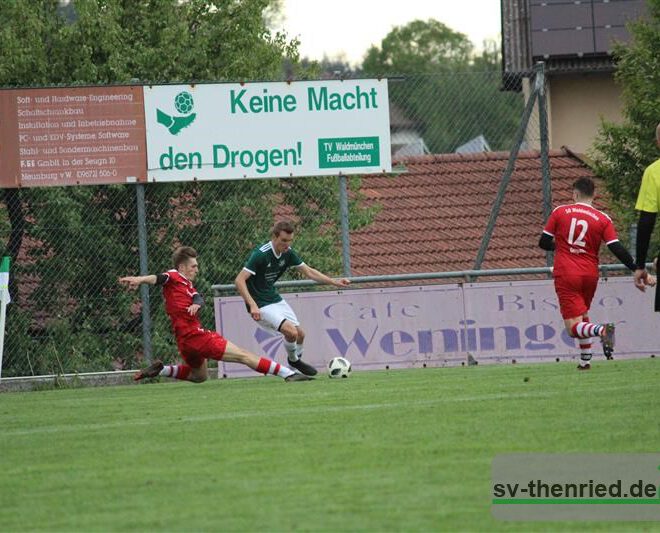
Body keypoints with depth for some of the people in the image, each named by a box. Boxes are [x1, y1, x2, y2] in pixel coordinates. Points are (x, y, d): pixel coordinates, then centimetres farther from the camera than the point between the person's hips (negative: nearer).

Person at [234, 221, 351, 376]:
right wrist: (252, 305, -35)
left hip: (275, 299, 8)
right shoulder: (260, 254, -24)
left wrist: (334, 282, 1)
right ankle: (294, 361, 5)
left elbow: (308, 271, 9)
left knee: (300, 334, 7)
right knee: (291, 331, -21)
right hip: (260, 305, -8)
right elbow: (239, 280, -27)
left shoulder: (288, 253, -2)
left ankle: (297, 361, 32)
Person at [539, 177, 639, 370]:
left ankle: (601, 330, -37)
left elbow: (544, 243, 4)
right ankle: (585, 360, 21)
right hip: (590, 275, 3)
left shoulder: (559, 212, 0)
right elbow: (617, 249, -7)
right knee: (583, 315, 27)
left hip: (565, 274, -3)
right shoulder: (602, 219, 0)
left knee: (574, 327, -7)